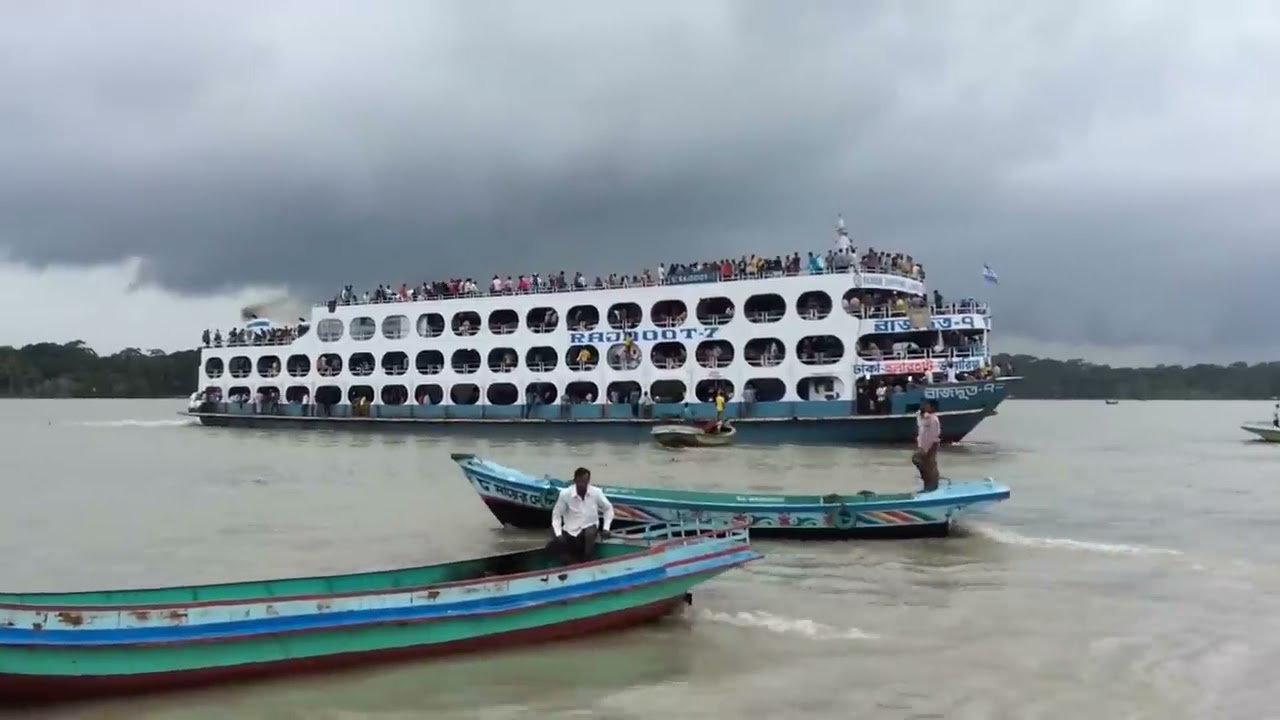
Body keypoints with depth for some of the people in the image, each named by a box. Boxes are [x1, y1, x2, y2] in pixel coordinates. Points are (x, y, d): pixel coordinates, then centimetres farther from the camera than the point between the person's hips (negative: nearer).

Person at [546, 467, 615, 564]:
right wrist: (558, 534, -15)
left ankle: (586, 562, -15)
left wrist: (606, 528, -7)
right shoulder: (565, 493, -15)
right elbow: (556, 514, -4)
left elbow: (608, 508, 3)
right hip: (570, 531, 1)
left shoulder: (596, 492, -12)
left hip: (589, 528, -1)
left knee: (590, 533, -37)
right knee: (551, 547, -21)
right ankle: (577, 562, -4)